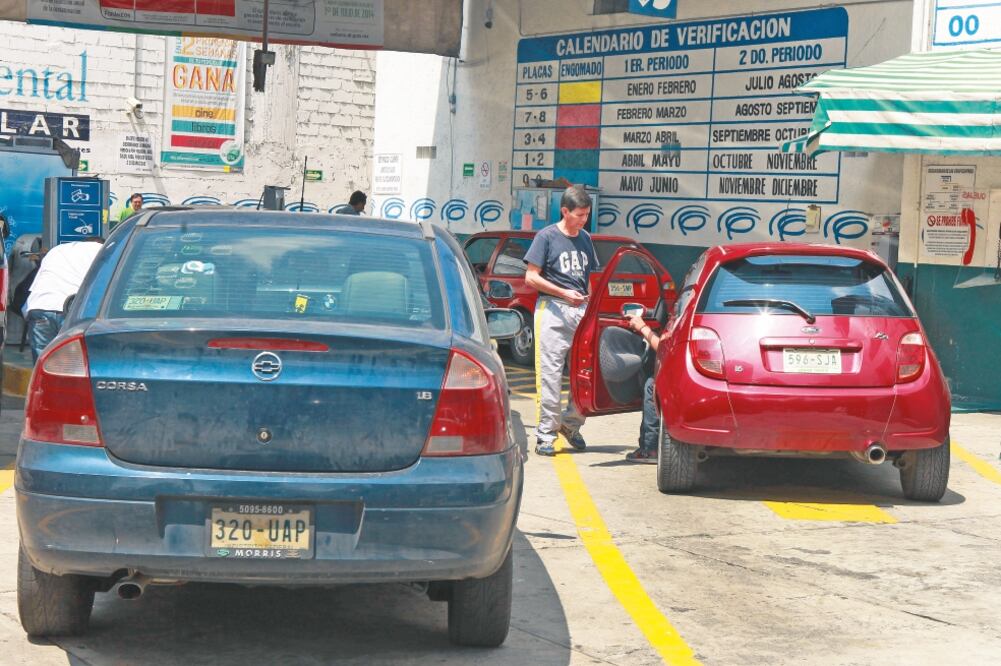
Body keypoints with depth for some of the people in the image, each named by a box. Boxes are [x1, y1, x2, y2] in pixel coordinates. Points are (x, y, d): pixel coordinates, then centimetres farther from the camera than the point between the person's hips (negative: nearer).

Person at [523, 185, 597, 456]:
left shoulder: (585, 239, 17)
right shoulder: (547, 237, -1)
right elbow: (531, 277, -5)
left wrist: (590, 300, 9)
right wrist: (564, 293, -12)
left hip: (581, 310, 5)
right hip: (552, 310, -5)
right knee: (550, 373, -6)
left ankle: (571, 423, 18)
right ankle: (545, 435, -2)